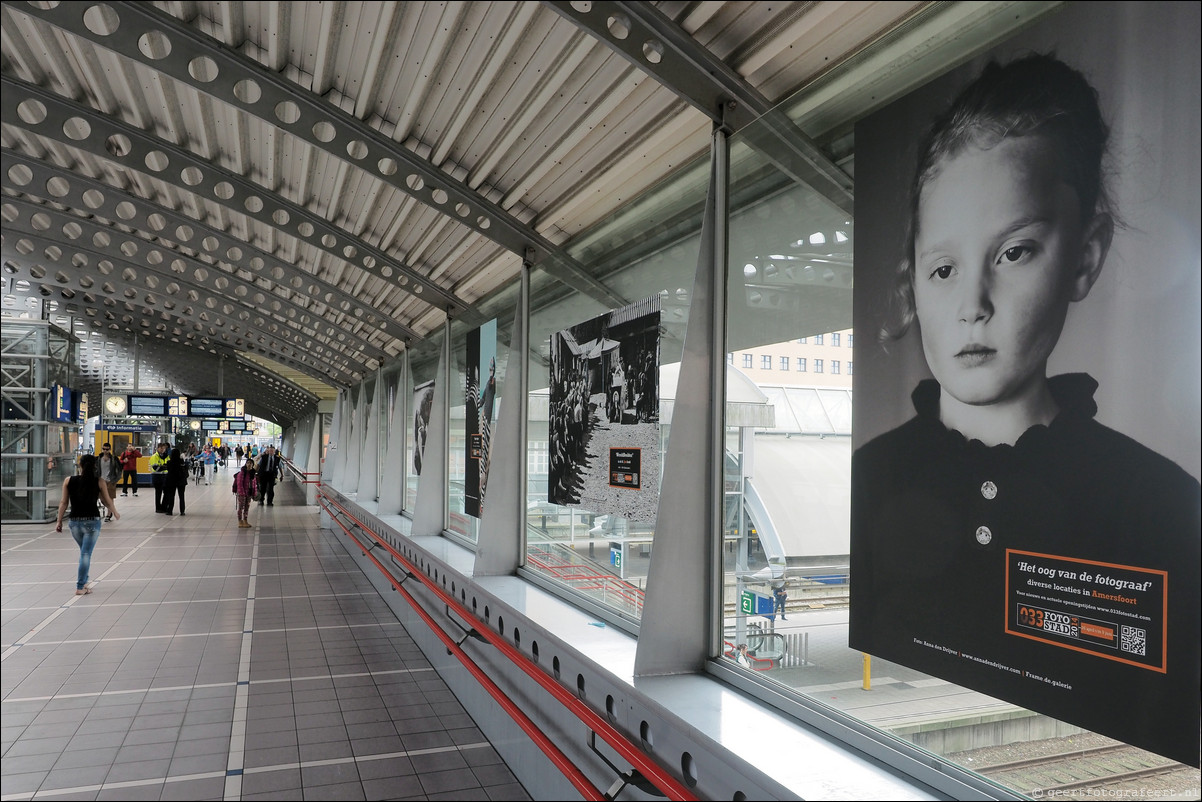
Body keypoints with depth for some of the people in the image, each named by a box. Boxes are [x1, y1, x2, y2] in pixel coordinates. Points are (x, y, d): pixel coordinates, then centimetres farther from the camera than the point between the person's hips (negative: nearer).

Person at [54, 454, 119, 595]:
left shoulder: (68, 481, 0)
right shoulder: (99, 482, -6)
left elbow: (63, 502, 2)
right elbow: (107, 500, 4)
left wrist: (59, 521, 10)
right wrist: (115, 512, 22)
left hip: (74, 521, 3)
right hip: (92, 521, -3)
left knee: (84, 552, 22)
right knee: (86, 554, 1)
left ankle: (83, 582, 25)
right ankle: (80, 587, 1)